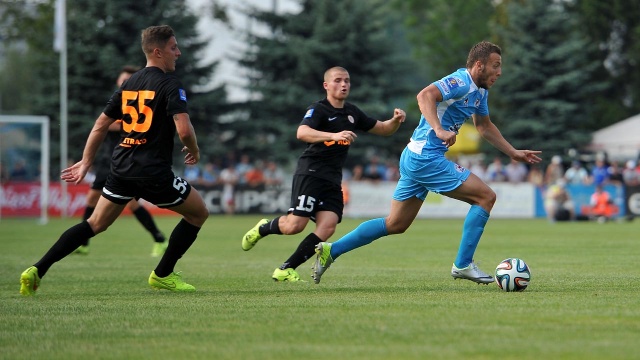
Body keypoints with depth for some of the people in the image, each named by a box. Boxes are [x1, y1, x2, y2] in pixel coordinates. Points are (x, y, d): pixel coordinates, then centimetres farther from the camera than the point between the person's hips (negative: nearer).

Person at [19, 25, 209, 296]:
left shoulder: (130, 84, 13)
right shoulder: (170, 85, -9)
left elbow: (101, 125, 16)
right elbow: (184, 130, -21)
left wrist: (86, 162, 23)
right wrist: (194, 151, 0)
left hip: (121, 169, 7)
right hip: (154, 173, -7)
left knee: (95, 224, 15)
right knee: (198, 213, 14)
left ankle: (37, 271, 2)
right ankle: (162, 275, 17)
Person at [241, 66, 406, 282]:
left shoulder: (352, 113, 16)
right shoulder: (318, 109, -7)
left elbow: (383, 130, 25)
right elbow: (302, 133, -27)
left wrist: (395, 121, 2)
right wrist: (334, 135, -41)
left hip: (333, 181, 7)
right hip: (310, 173, -6)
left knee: (327, 228, -12)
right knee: (295, 226, -15)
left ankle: (285, 270, -6)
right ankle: (263, 228, 19)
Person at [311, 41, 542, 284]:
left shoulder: (480, 91, 16)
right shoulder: (461, 82, -15)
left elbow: (485, 127, 30)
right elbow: (425, 95, -30)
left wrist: (513, 153, 29)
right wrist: (439, 130, -41)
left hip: (415, 158, 10)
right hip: (426, 158, -10)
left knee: (396, 224, 15)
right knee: (485, 197, -8)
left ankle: (331, 250, 16)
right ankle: (462, 265, -5)